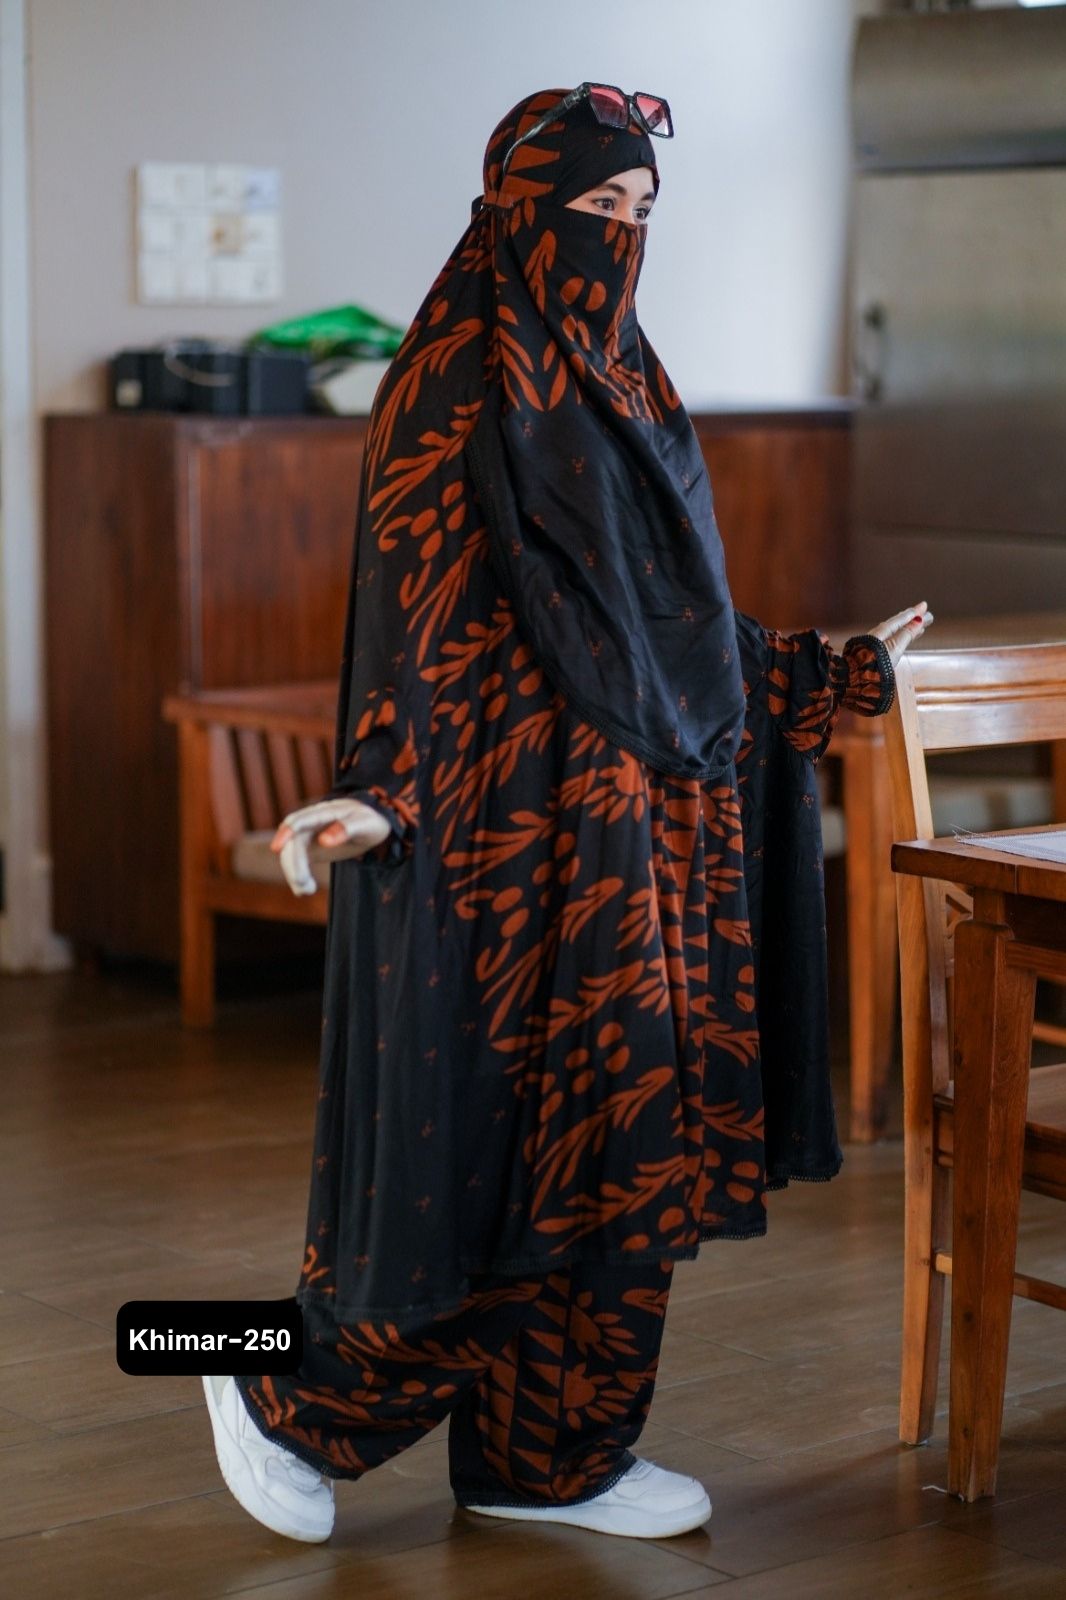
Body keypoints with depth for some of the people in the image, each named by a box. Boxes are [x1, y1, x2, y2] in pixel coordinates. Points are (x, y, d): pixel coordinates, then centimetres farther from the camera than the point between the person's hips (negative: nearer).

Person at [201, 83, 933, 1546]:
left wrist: (835, 674, 26)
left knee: (614, 1135, 9)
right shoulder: (459, 384, -11)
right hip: (514, 824, -9)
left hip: (635, 824, 9)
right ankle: (287, 1400, 12)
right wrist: (378, 796, -29)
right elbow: (415, 614, -17)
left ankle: (550, 1458, 20)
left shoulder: (614, 379, 14)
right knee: (499, 1136, -5)